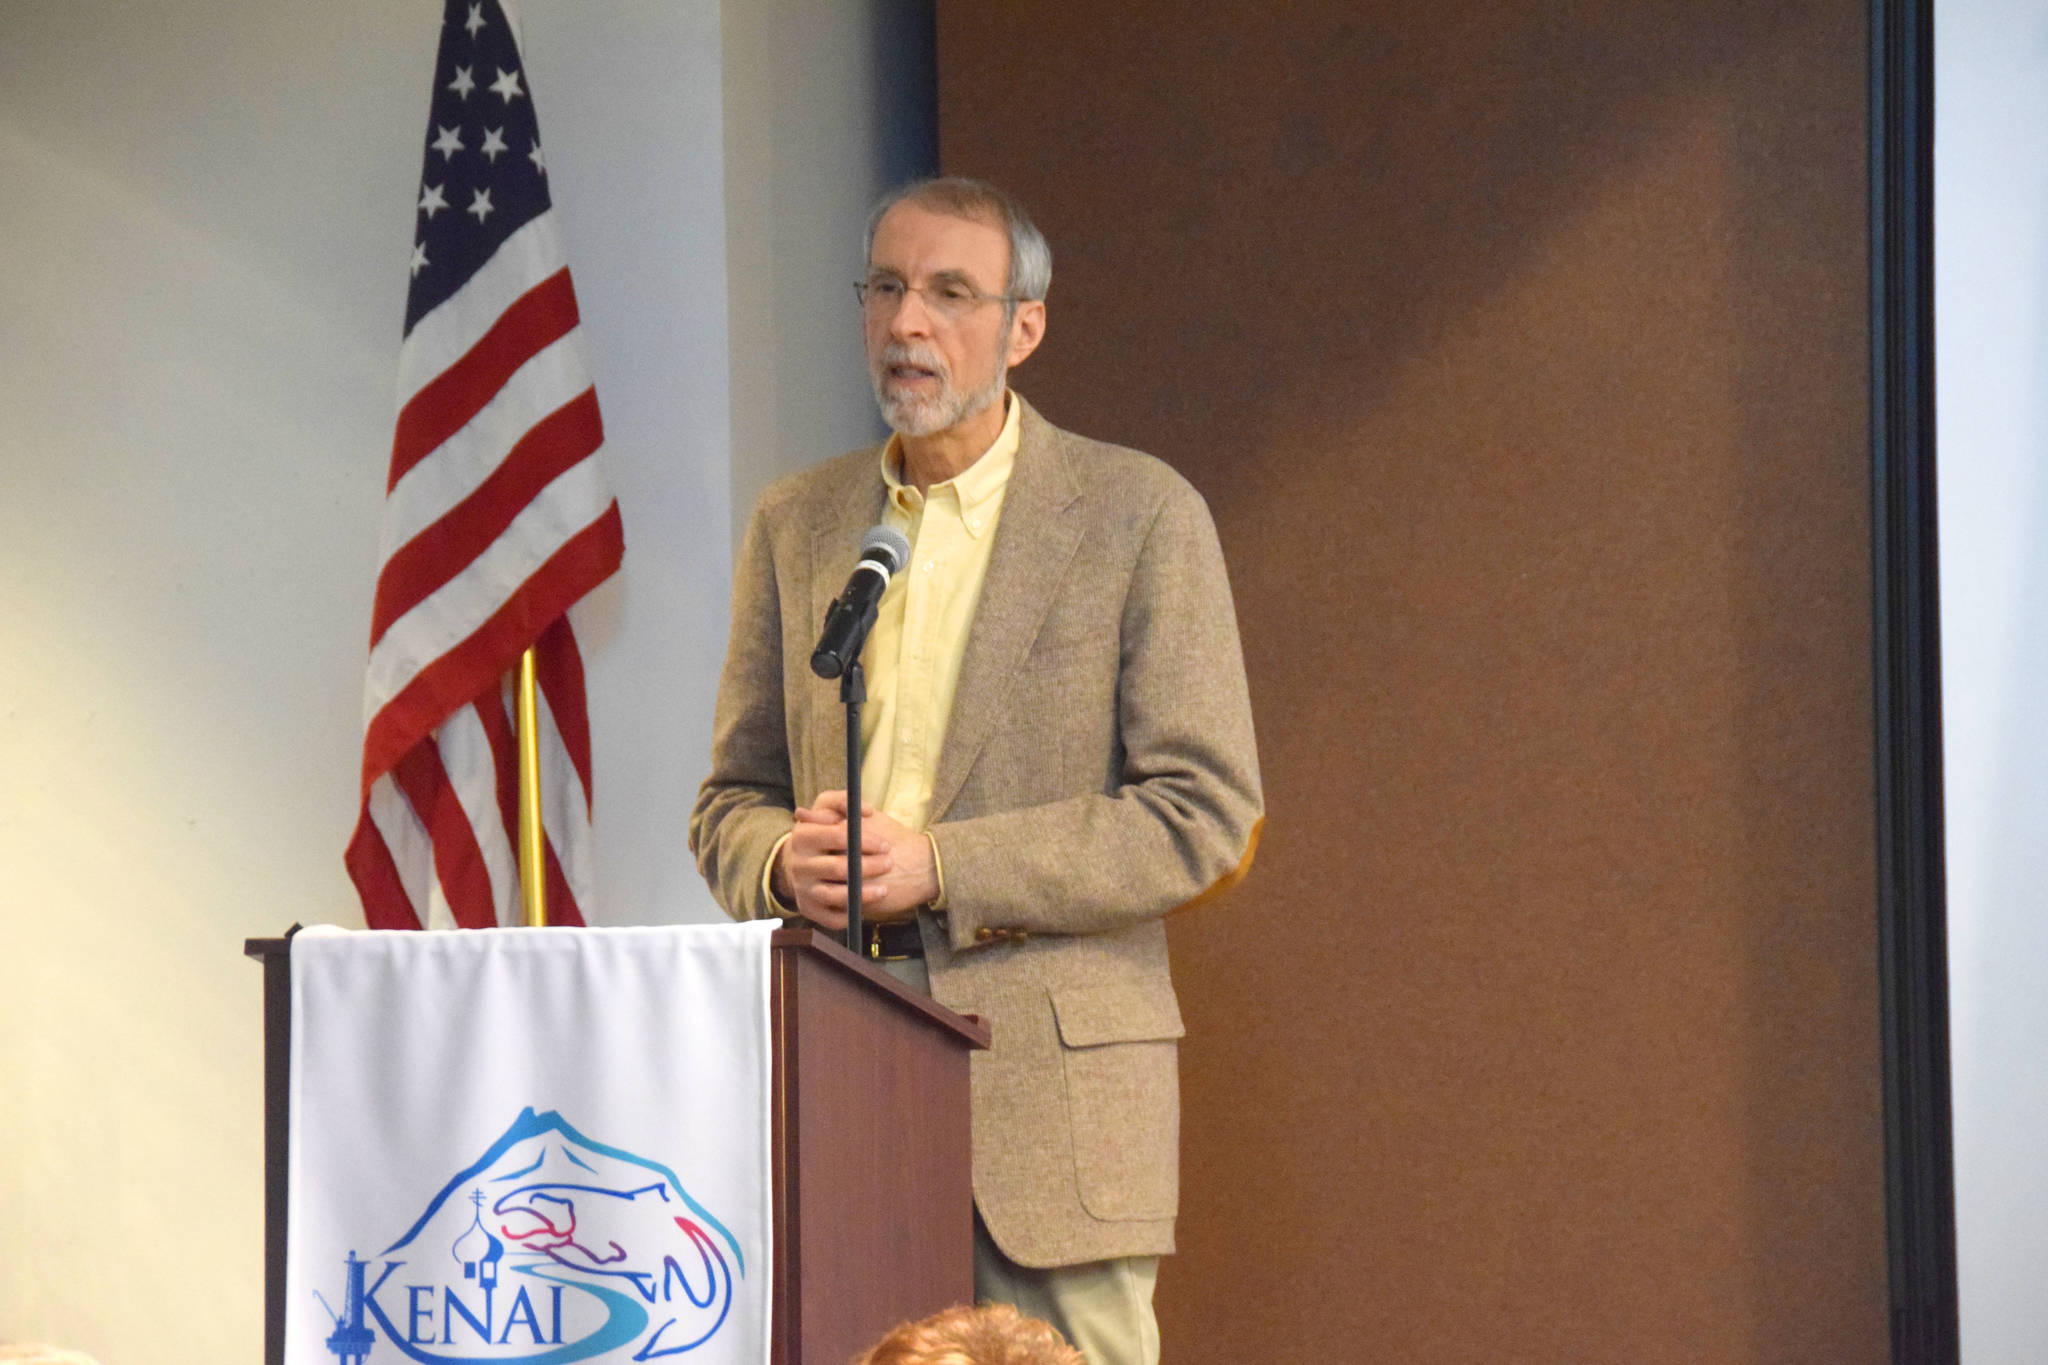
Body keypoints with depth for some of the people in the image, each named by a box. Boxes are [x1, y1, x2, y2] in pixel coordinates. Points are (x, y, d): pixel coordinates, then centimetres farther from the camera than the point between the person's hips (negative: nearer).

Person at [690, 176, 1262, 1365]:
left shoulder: (1140, 515, 0)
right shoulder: (796, 524, 15)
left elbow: (1206, 812, -6)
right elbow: (731, 799, 19)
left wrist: (942, 866, -14)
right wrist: (785, 862, -6)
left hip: (1052, 1085, -3)